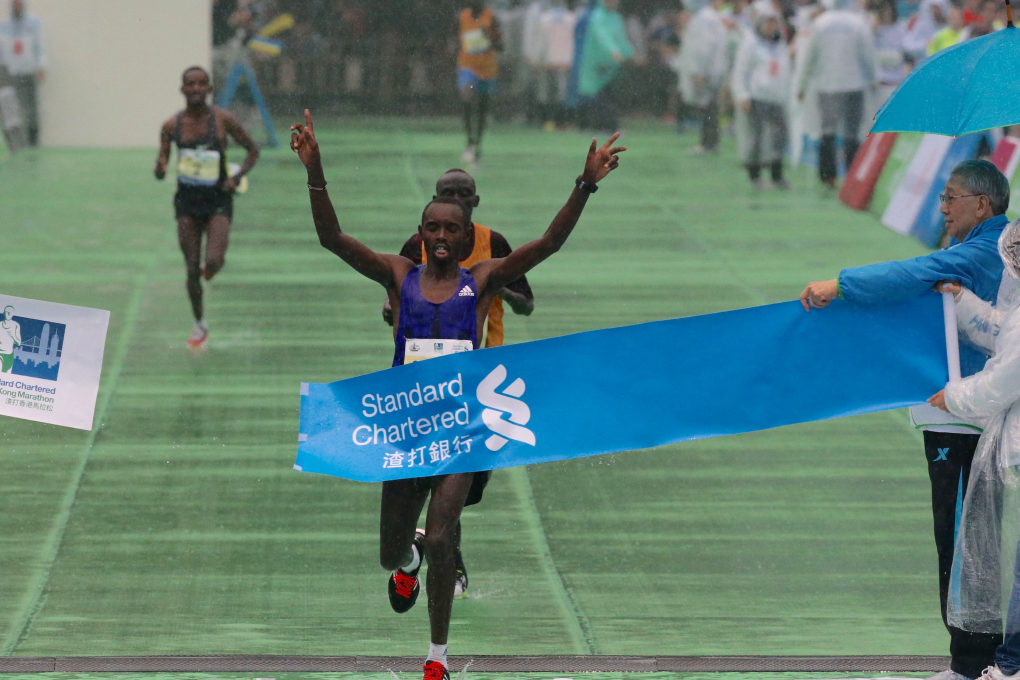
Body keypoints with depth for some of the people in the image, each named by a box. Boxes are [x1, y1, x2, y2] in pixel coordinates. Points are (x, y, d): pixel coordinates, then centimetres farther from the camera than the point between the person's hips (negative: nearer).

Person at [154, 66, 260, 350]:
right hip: (187, 201, 2)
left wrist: (238, 177, -13)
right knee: (192, 270, 2)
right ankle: (200, 325, 23)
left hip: (218, 201, -2)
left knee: (213, 262, -20)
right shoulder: (171, 126, -4)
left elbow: (253, 150, 2)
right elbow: (160, 171, 2)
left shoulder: (223, 120, -10)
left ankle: (212, 265, 20)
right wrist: (160, 168, -22)